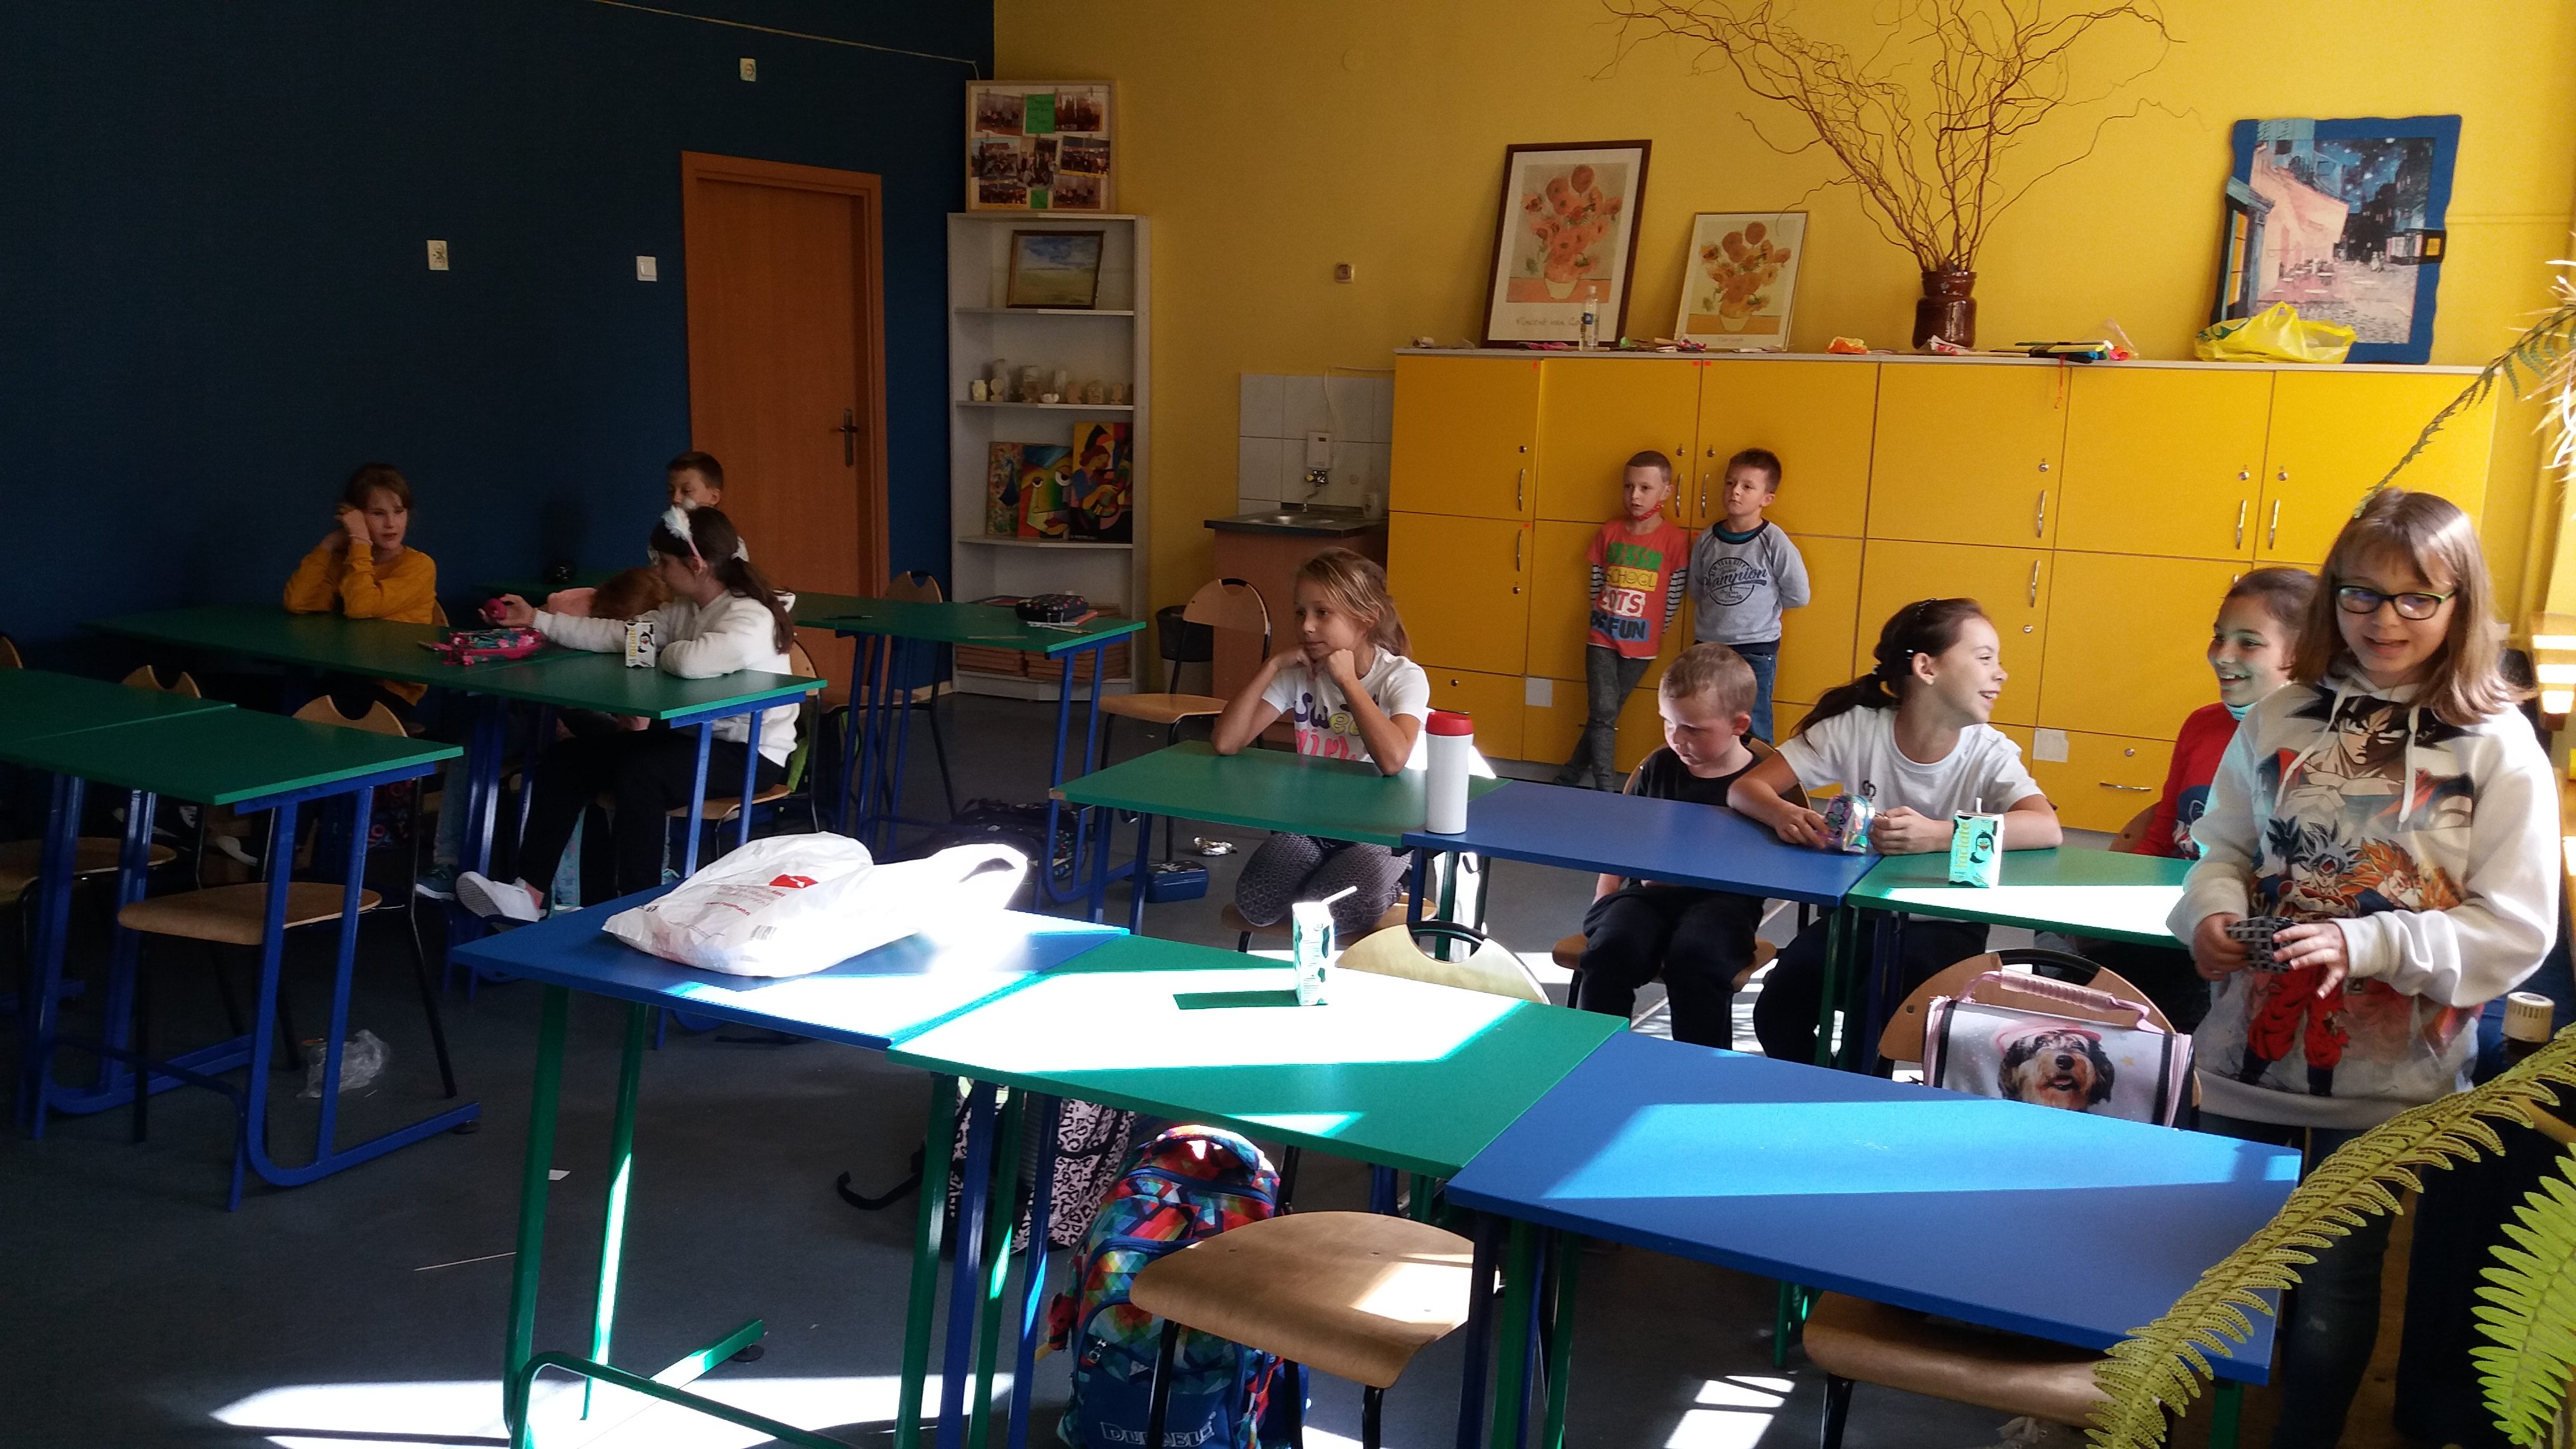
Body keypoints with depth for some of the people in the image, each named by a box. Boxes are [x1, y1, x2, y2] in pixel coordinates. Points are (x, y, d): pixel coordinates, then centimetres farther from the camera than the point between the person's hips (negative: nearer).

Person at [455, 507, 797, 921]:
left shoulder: (752, 617, -21)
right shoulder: (685, 609, 8)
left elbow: (693, 661, -39)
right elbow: (619, 635, 12)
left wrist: (662, 654, -16)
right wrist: (537, 619, 10)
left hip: (751, 753, -10)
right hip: (692, 736, 10)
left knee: (637, 773, -32)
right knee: (564, 758, 2)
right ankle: (530, 893, -1)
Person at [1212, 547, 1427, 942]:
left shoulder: (1404, 678, -13)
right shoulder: (1298, 674, -1)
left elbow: (1392, 759, -35)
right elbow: (1226, 742, -11)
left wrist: (1347, 680, -24)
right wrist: (1272, 666, -14)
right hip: (1310, 824, 4)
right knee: (1256, 904, -23)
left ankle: (1389, 894, 0)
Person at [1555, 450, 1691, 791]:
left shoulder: (1676, 539, -9)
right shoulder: (1609, 532, 1)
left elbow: (1676, 592, -4)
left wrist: (1656, 632, 1)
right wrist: (1603, 618, 12)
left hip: (1641, 644, -1)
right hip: (1603, 638, 1)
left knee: (1605, 714, 8)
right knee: (1603, 713, -6)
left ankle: (1569, 779, 21)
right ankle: (1605, 790, -1)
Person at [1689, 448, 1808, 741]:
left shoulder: (1774, 542, -12)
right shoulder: (1707, 540, 0)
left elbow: (1798, 596, -7)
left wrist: (1760, 605, 2)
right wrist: (1722, 611, 5)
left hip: (1756, 651, -4)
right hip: (1709, 647, 5)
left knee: (1753, 731, 0)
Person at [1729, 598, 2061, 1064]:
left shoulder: (1990, 753, -9)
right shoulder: (1856, 727, -9)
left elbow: (2047, 829, -28)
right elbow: (1746, 788, -10)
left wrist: (1937, 835, -44)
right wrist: (1784, 814, -35)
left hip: (1946, 925, -1)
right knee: (1777, 1012, -21)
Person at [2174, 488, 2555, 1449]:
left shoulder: (2498, 748, -8)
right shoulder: (2283, 719, 2)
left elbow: (2516, 930, -11)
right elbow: (2225, 847, 10)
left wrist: (2365, 945, -24)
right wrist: (2212, 913, -12)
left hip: (2387, 1082, -3)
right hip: (2249, 1054, 3)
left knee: (2334, 1285, 13)